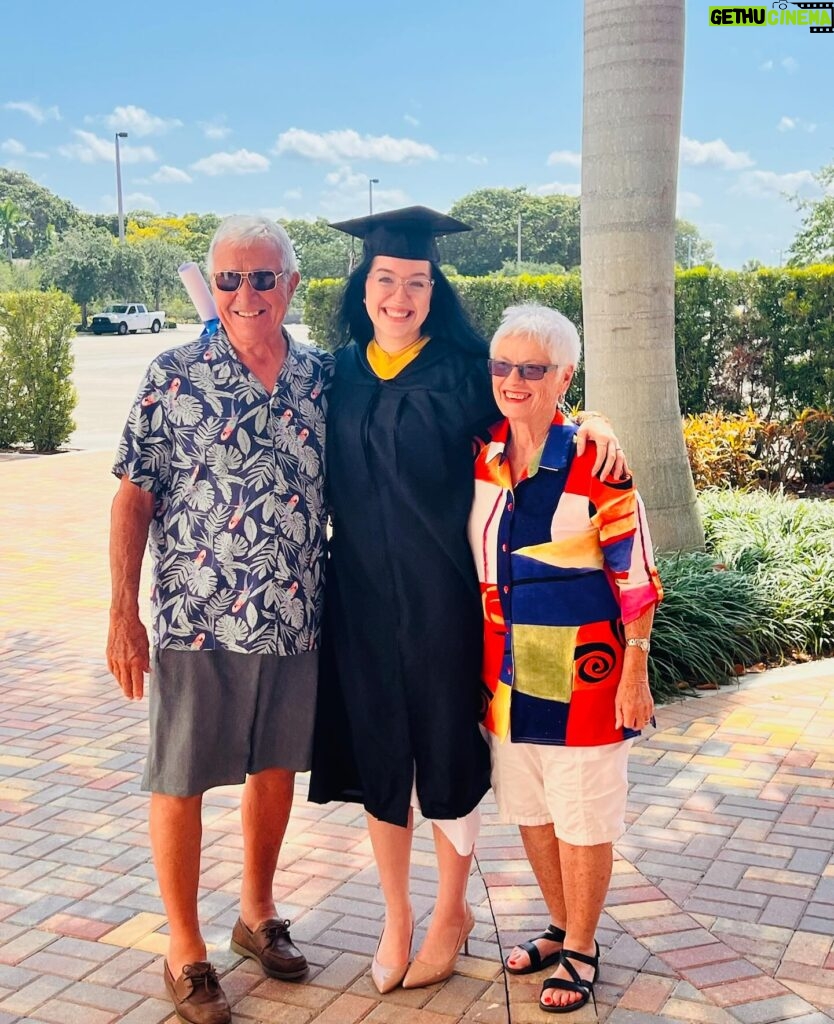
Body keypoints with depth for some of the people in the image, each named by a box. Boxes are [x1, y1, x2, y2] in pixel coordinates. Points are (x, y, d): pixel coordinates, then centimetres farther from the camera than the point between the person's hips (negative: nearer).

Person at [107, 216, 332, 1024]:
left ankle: (258, 913, 38)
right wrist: (123, 615, -8)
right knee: (179, 781, 7)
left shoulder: (323, 376, 2)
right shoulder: (173, 376, -6)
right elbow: (134, 497, -5)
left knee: (276, 768, 17)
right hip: (196, 623, -3)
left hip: (297, 621, 3)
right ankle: (184, 951, 24)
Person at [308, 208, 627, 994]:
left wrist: (589, 422, -16)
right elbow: (331, 482, 10)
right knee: (376, 753, 11)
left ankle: (451, 912, 30)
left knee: (445, 751, 9)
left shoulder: (462, 370, -5)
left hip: (440, 597, -3)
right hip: (361, 598, 3)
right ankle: (396, 916, 30)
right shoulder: (339, 374, 4)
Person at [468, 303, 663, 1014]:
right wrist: (480, 666, 12)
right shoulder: (481, 457, 2)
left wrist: (634, 674, -12)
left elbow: (636, 579, -11)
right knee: (530, 811, 17)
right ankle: (561, 929, 37)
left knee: (582, 820, 8)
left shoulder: (594, 464, -14)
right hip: (507, 674, 5)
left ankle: (581, 953, 27)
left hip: (581, 675, -5)